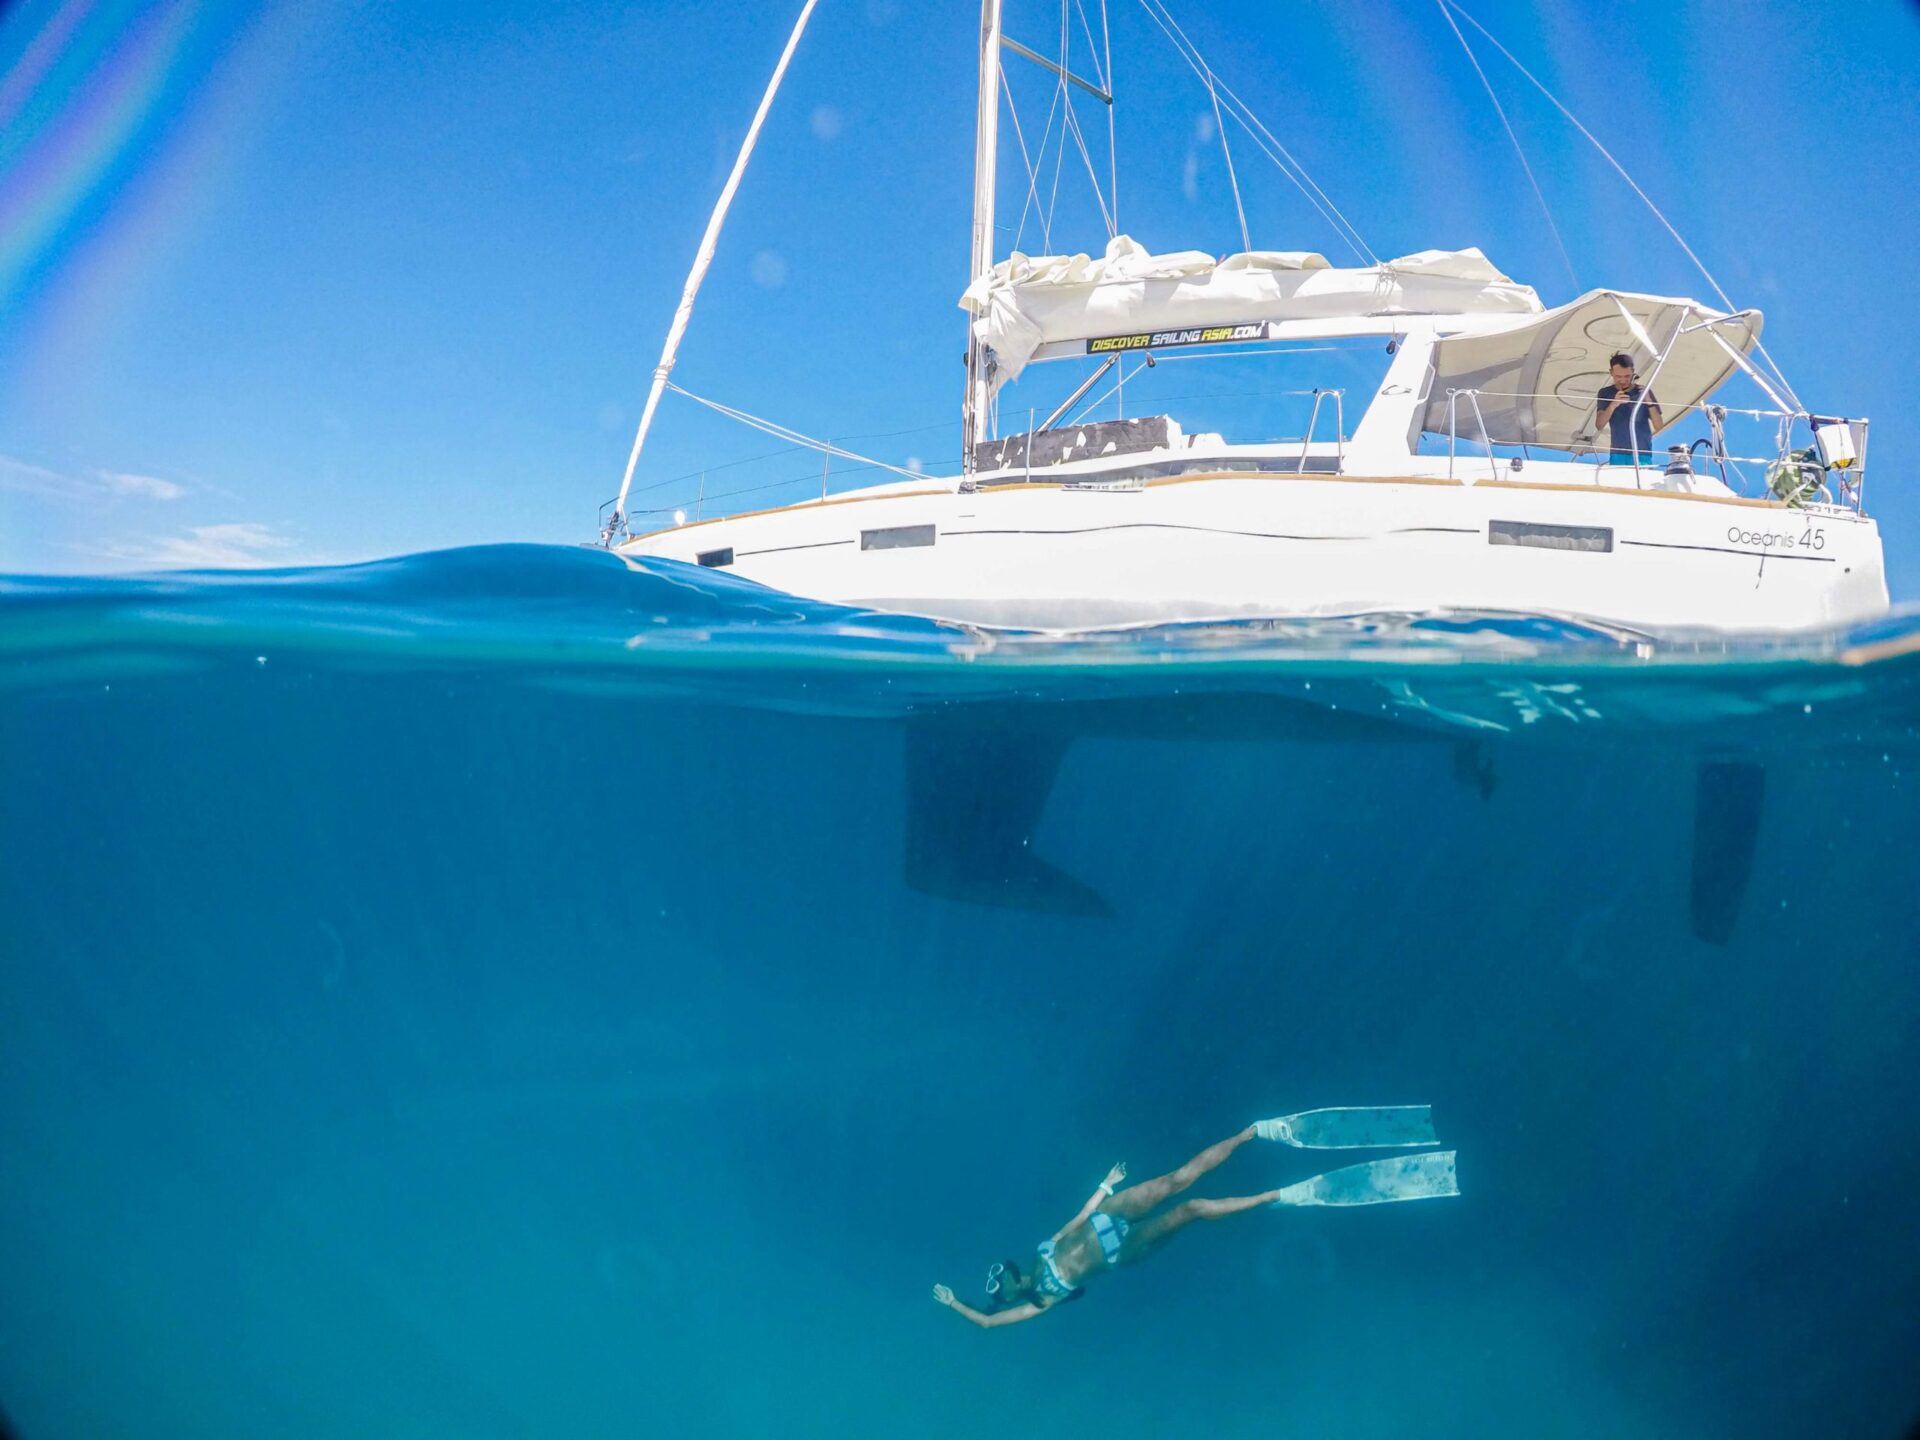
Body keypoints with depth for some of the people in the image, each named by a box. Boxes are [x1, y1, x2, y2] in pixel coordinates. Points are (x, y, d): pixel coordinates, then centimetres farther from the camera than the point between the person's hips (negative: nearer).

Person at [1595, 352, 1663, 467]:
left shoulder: (1643, 392, 5)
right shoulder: (1606, 393, 6)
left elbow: (1659, 426, 1)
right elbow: (1599, 425, -8)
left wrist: (1649, 402, -14)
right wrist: (1613, 405, -25)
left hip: (1643, 455, 0)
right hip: (1618, 455, 0)